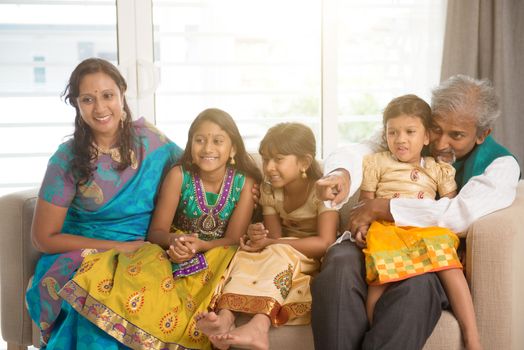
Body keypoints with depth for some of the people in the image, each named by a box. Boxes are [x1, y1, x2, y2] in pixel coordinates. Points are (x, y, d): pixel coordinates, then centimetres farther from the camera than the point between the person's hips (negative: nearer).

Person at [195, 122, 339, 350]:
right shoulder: (269, 192, 2)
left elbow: (325, 243, -23)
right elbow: (274, 237, -2)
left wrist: (269, 243, -23)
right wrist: (258, 236, -28)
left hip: (313, 260, -5)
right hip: (279, 255, 5)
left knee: (280, 255, -33)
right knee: (246, 255, -23)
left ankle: (258, 325, -54)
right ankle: (226, 317, -46)